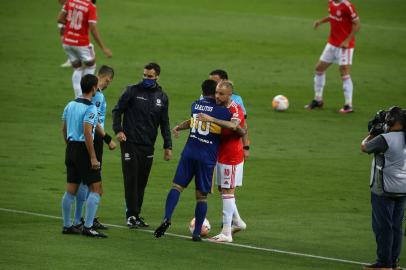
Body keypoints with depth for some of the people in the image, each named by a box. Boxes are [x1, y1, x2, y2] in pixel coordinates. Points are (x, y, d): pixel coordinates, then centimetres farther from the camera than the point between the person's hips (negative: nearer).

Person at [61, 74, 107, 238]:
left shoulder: (70, 105, 9)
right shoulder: (90, 108, -15)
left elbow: (64, 129, 15)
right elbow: (87, 133, -21)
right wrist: (93, 158, -19)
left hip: (71, 148, 8)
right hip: (83, 150, -8)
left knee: (71, 190, 13)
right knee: (96, 189, -4)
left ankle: (67, 226, 18)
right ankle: (88, 227, -7)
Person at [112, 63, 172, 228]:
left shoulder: (162, 97, 10)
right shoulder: (132, 91, -2)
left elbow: (164, 123, 15)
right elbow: (117, 111, 1)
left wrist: (168, 146, 10)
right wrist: (118, 130, -12)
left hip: (148, 146, 4)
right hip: (130, 144, -4)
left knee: (142, 182, 7)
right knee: (131, 180, -5)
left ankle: (136, 214, 14)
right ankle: (131, 215, -1)